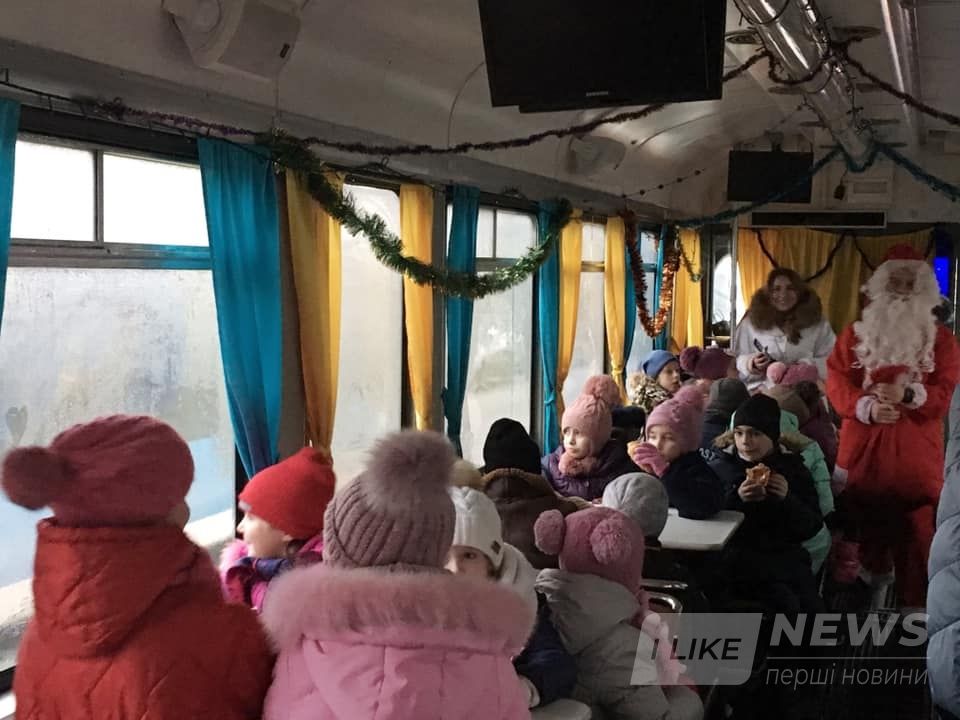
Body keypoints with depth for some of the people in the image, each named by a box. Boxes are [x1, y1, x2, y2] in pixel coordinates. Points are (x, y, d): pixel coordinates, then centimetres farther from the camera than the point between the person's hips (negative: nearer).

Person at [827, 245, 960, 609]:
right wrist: (866, 406, -17)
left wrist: (910, 394, -20)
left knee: (915, 541, 1)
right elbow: (836, 382, 0)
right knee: (863, 540, 9)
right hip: (863, 452, 1)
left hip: (916, 458, -1)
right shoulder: (855, 334, 9)